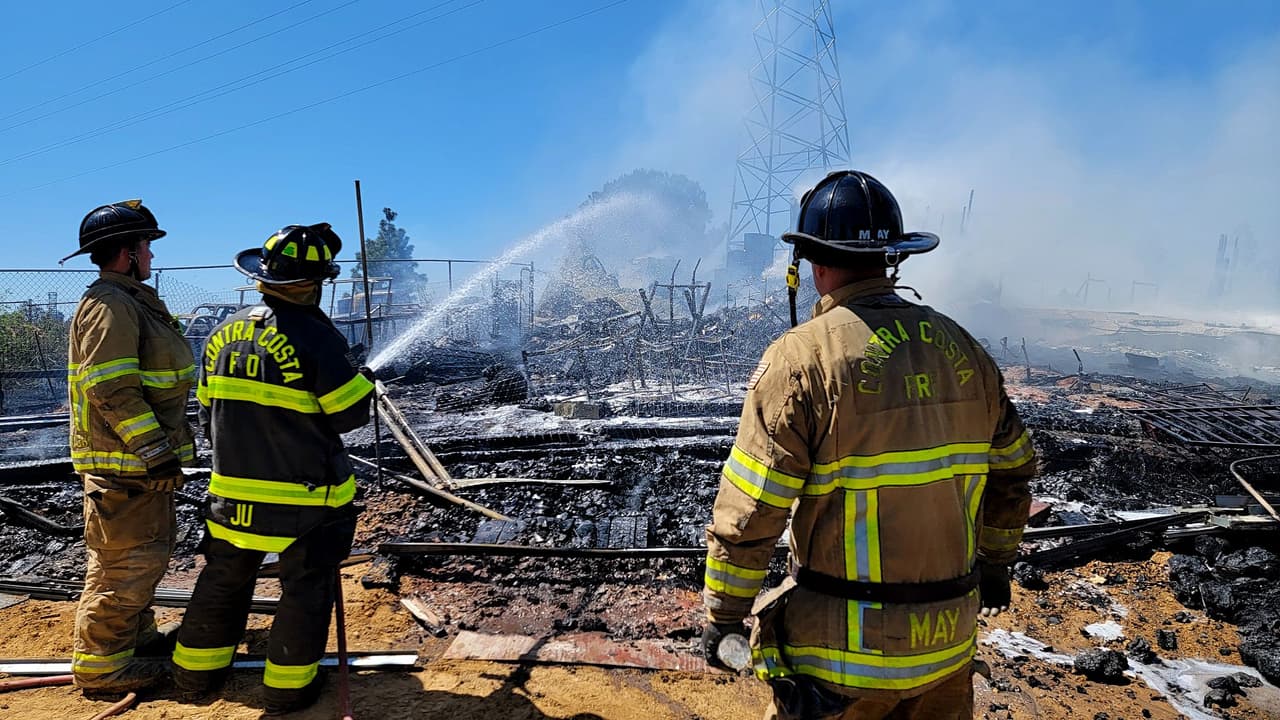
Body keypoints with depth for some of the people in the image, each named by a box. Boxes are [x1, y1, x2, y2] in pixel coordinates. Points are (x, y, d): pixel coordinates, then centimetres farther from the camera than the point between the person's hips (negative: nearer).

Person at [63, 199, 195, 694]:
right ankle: (100, 665, 11)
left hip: (145, 463, 11)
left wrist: (163, 448, 24)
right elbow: (111, 389, -25)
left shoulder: (134, 302, 17)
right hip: (125, 465, -11)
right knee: (126, 563, -2)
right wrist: (155, 449, -23)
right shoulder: (109, 305, -17)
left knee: (148, 554, 20)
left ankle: (138, 634, 35)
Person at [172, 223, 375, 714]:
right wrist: (357, 379, 5)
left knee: (223, 579, 23)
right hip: (305, 495, -6)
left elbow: (209, 412, 12)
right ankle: (288, 686, 19)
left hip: (233, 490, 7)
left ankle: (197, 671, 36)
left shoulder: (224, 334, 3)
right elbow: (351, 414, -15)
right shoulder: (316, 337, -19)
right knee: (307, 589, 10)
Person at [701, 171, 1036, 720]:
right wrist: (996, 559, 27)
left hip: (844, 648, -5)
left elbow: (747, 514, -18)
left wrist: (722, 616, -5)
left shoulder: (801, 358, -18)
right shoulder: (962, 348, 0)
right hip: (950, 634, 5)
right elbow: (1010, 474, 12)